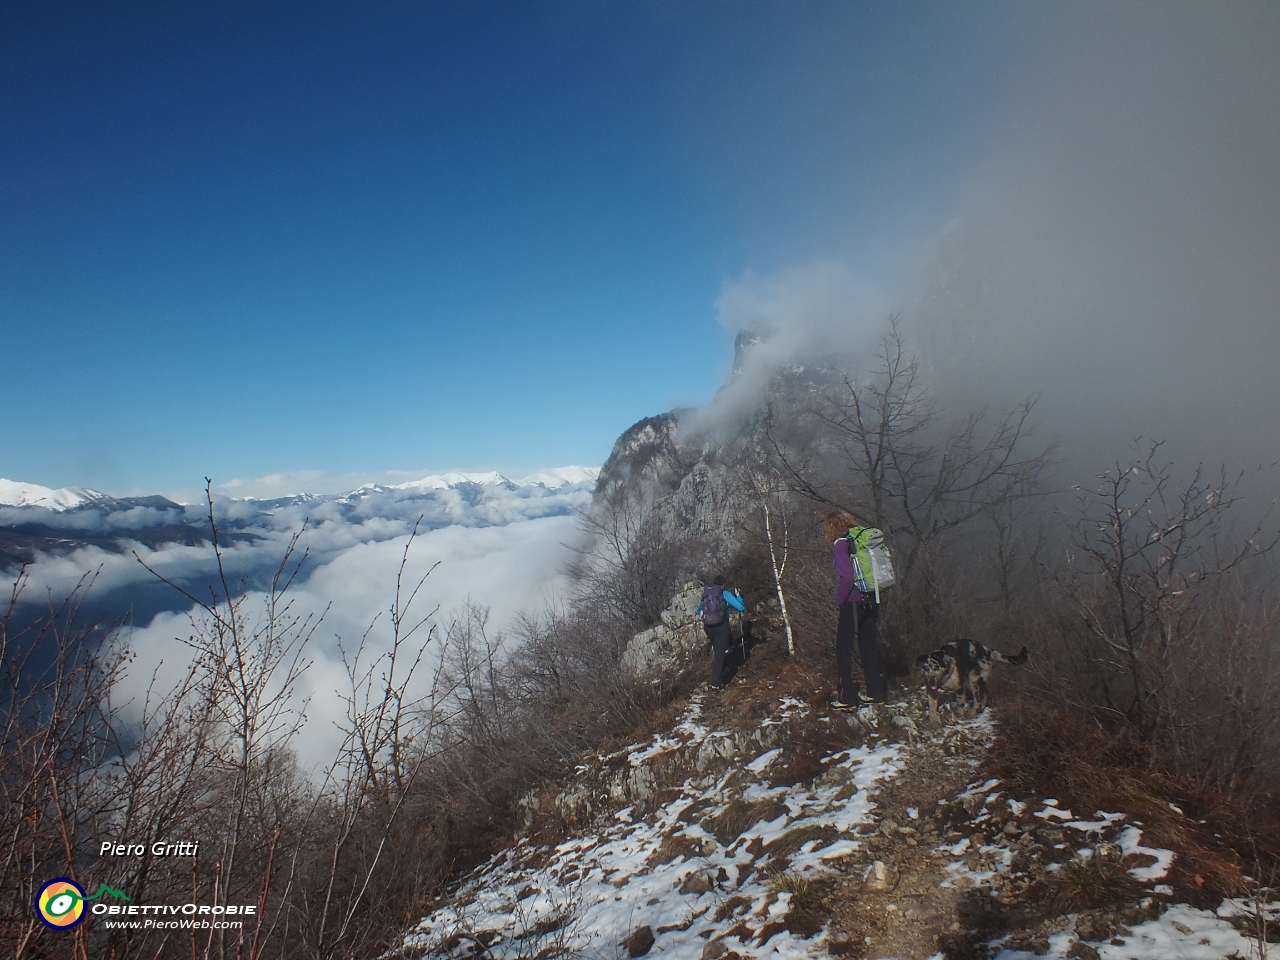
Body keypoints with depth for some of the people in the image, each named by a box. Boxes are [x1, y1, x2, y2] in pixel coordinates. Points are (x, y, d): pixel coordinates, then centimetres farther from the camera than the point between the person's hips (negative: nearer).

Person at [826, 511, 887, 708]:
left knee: (843, 649, 0)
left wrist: (840, 599, -9)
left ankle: (847, 698, 0)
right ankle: (876, 693, 21)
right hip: (871, 601, 8)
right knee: (869, 646, 16)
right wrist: (873, 595, 15)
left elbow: (847, 576, -22)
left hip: (853, 602, -8)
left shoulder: (841, 544, -12)